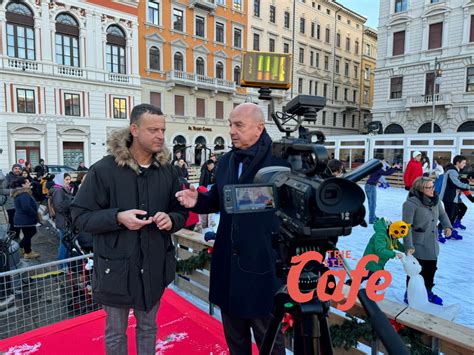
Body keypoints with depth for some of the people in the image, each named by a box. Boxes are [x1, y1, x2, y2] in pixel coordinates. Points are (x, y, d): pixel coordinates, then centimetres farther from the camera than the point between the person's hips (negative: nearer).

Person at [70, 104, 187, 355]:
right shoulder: (104, 169, -14)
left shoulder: (168, 170, -1)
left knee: (148, 329, 24)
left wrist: (171, 219, -16)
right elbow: (80, 216, -9)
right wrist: (118, 217, -25)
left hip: (154, 267, 3)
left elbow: (181, 212, 7)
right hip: (116, 268, -3)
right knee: (115, 333, 20)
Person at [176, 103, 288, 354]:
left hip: (264, 264, -6)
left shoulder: (280, 161, -14)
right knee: (234, 335, 26)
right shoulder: (225, 161, 7)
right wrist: (198, 201, -5)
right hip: (228, 262, 6)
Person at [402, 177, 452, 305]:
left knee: (431, 269, 22)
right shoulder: (411, 203, -25)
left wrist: (447, 226, -4)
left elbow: (442, 214, 15)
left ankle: (428, 292, 45)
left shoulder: (435, 199, -3)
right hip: (417, 246, -7)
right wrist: (409, 246, -27)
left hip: (432, 244, 7)